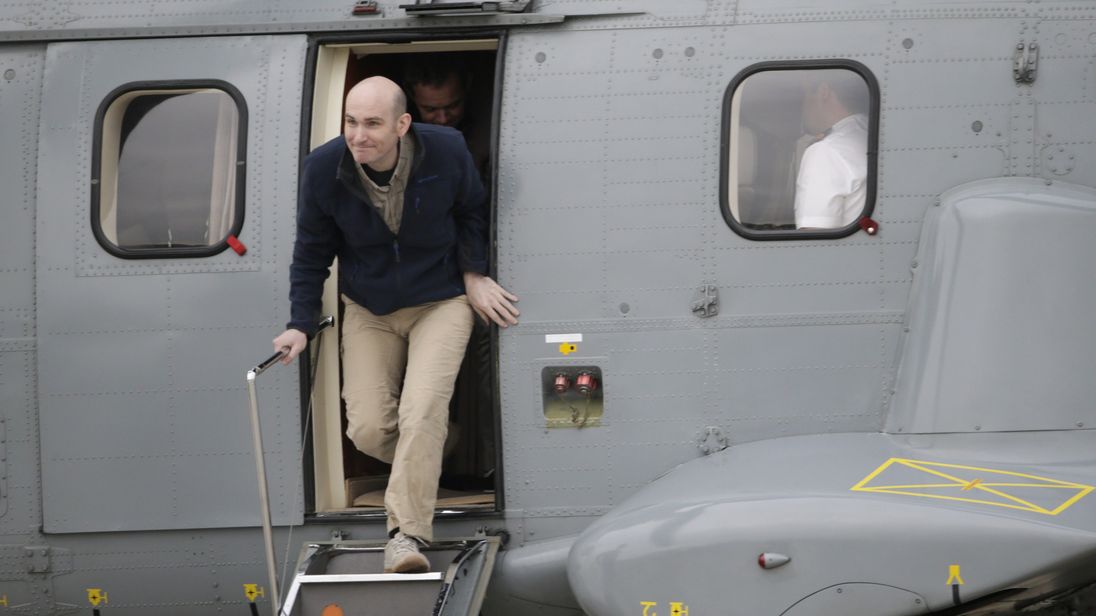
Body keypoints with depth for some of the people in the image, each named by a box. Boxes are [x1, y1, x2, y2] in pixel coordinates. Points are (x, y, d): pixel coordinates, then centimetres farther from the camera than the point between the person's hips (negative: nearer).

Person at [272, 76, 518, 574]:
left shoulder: (446, 151, -19)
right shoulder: (323, 169, -17)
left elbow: (472, 210, 4)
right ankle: (424, 468, 29)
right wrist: (301, 324, -8)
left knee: (421, 414, -22)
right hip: (368, 309, 2)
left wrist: (474, 272, -4)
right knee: (368, 429, -5)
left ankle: (407, 534, -17)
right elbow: (312, 251, -3)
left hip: (440, 302, -2)